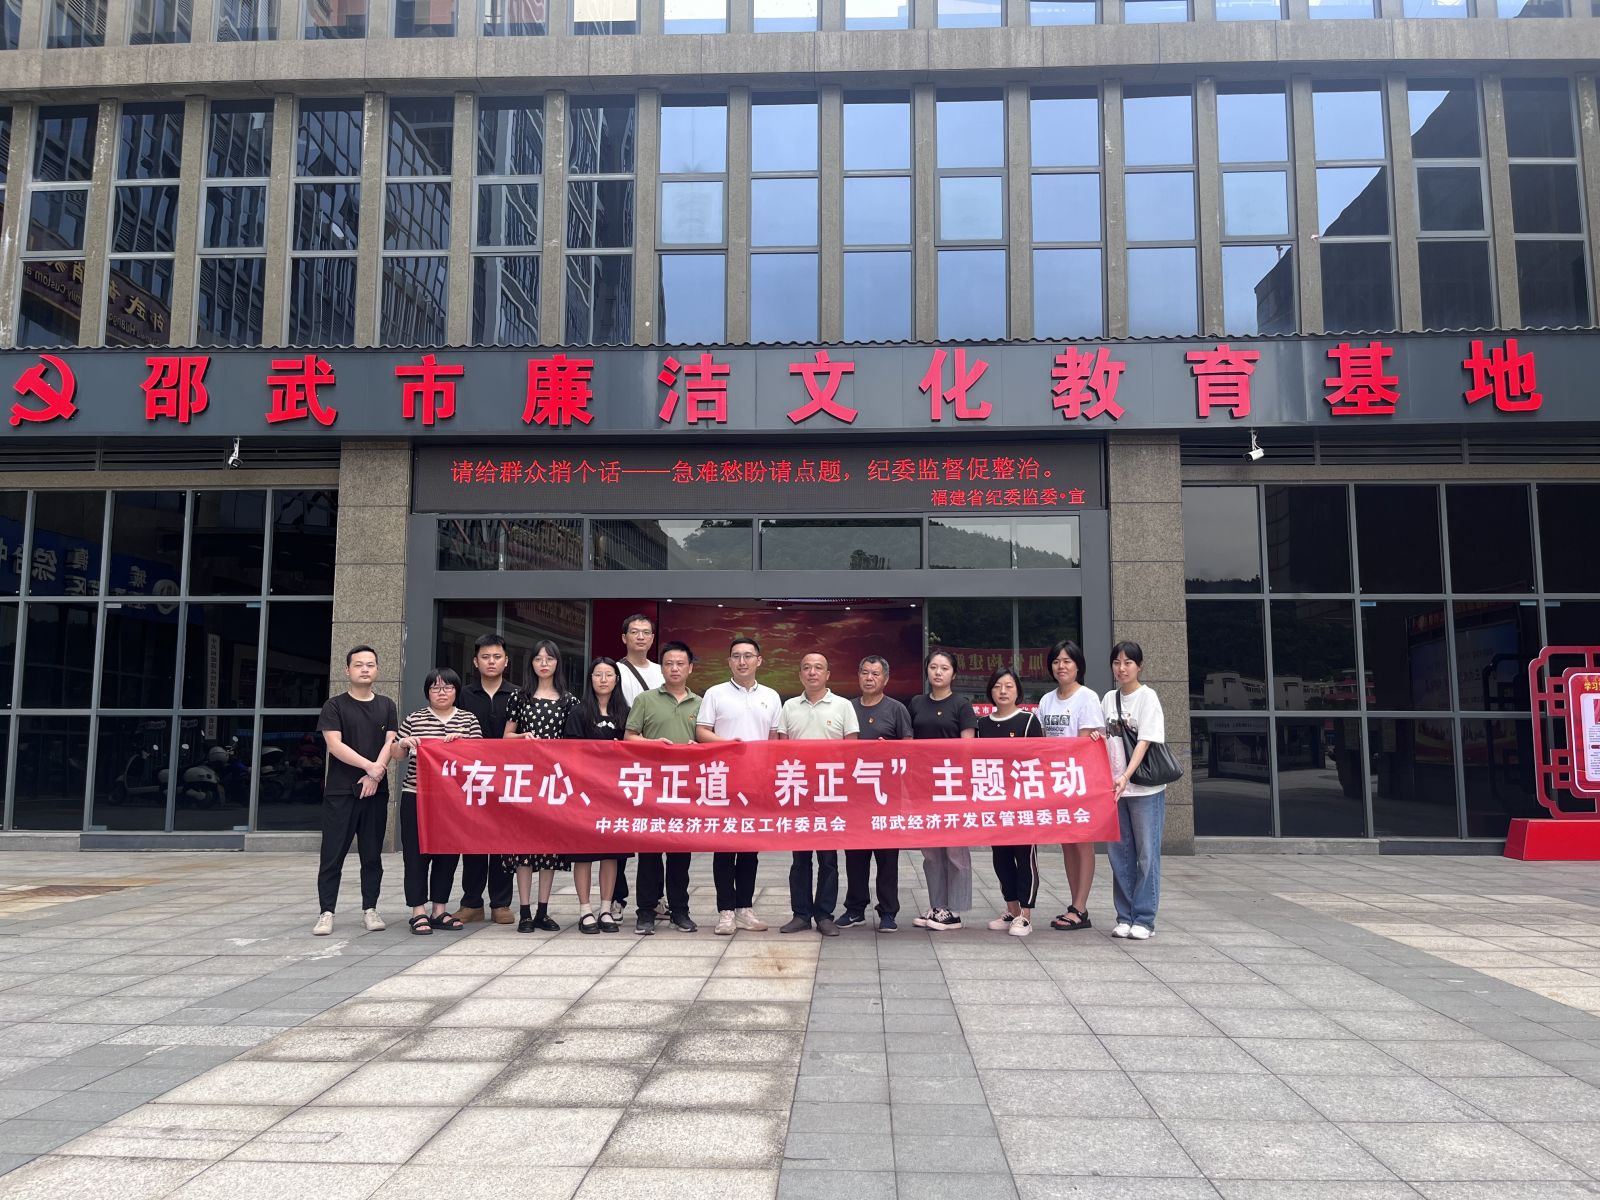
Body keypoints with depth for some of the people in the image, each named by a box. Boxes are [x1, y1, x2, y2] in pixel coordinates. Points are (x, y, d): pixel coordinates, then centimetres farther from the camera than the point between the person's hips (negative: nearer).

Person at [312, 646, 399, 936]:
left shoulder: (386, 706, 11)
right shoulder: (335, 705, 3)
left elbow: (390, 743, 3)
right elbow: (335, 745, -8)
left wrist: (375, 774, -12)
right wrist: (370, 766, -16)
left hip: (375, 791, 2)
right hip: (340, 792, -2)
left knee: (372, 855, 6)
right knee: (333, 855, -1)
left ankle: (369, 909, 13)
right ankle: (326, 912, 4)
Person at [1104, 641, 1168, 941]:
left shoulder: (1147, 697, -6)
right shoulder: (1109, 699, 10)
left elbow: (1145, 741, -14)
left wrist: (1126, 776, -25)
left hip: (1144, 788, -5)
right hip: (1114, 788, 5)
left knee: (1146, 853, 1)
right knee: (1120, 854, 8)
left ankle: (1144, 919, 8)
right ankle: (1124, 916, 17)